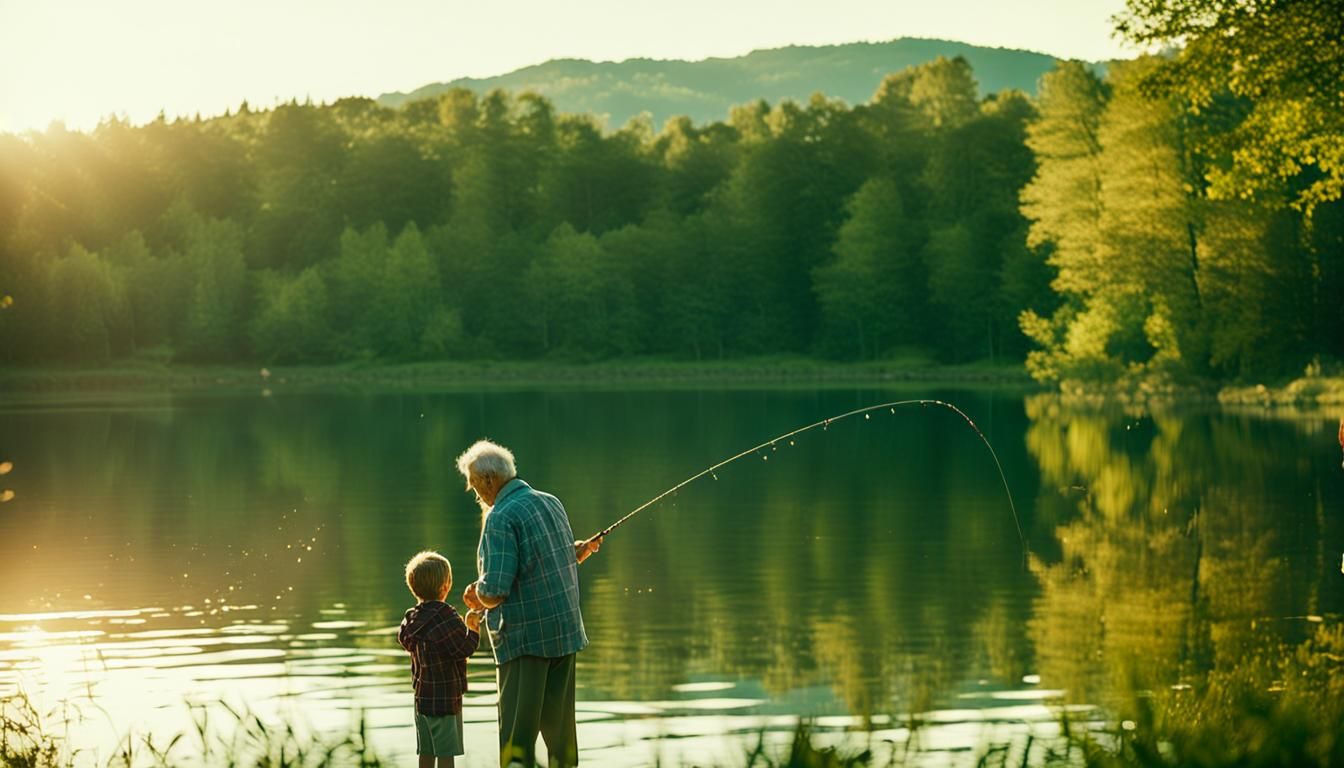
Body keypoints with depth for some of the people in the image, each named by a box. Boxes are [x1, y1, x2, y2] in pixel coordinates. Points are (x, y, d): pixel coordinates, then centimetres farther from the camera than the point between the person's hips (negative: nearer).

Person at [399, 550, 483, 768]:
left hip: (422, 696, 7)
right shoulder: (447, 617, -18)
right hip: (446, 697, -7)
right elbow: (465, 648, -17)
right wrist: (473, 627, -1)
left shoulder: (412, 618, 5)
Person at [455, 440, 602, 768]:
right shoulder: (552, 504, 10)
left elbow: (494, 592, -20)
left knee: (517, 729, -5)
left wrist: (477, 596, -1)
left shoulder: (502, 518, -16)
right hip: (565, 630, 8)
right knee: (559, 723, 13)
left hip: (524, 637, -8)